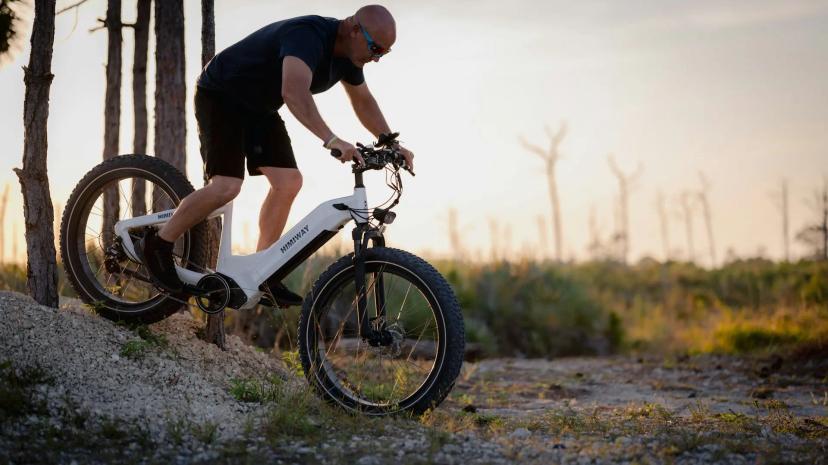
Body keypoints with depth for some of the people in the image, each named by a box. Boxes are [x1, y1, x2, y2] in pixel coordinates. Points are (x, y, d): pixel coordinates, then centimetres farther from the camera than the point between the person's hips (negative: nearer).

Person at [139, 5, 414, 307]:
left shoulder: (347, 53, -4)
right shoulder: (308, 35, -33)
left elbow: (363, 101, 12)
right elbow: (294, 91, -50)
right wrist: (331, 140, -60)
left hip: (260, 108, 9)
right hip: (220, 97, -9)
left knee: (288, 183, -3)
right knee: (226, 186, -21)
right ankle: (159, 244, -2)